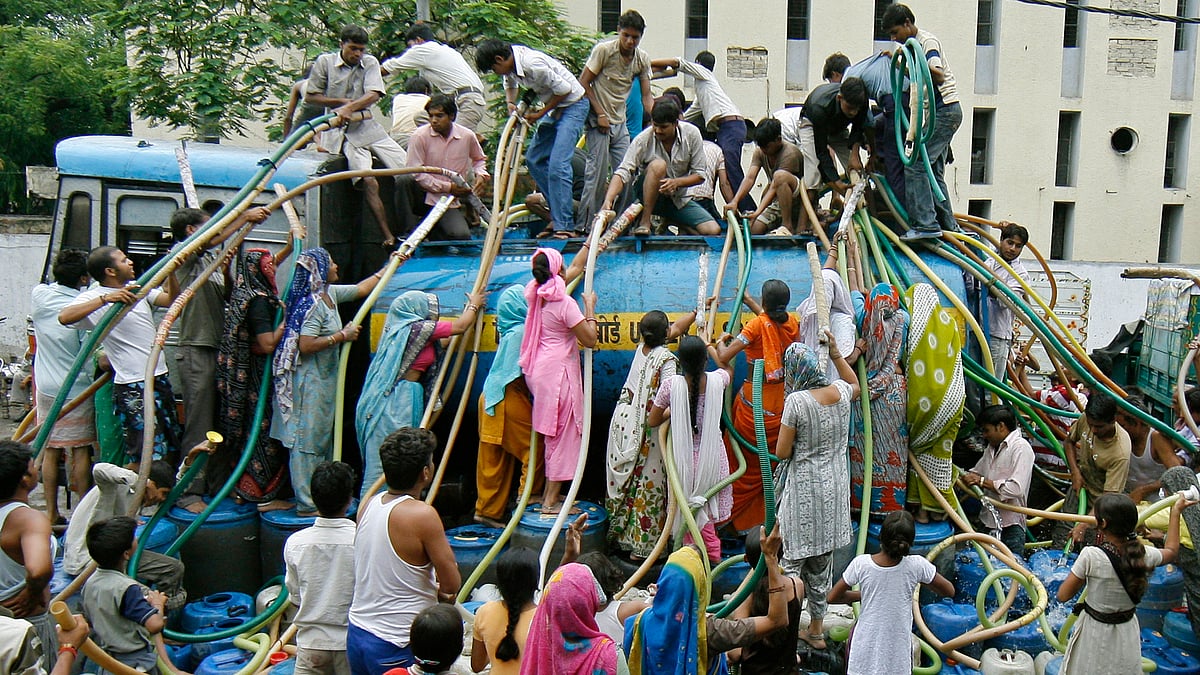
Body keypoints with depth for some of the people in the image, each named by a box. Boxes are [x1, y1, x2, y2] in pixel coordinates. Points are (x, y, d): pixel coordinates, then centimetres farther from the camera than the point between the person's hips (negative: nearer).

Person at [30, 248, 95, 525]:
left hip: (46, 387, 4)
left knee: (50, 450, 11)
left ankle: (51, 512, 18)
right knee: (80, 451, 5)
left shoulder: (38, 294, -5)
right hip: (77, 389, -4)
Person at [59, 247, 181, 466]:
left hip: (159, 377, 8)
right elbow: (64, 317, -27)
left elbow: (171, 300, 15)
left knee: (170, 448, 16)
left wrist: (170, 272, 0)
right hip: (133, 386, -8)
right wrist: (105, 299, -33)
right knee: (142, 455, -7)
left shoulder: (137, 287, 11)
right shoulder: (94, 297, -9)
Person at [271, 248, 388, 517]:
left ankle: (316, 496, 25)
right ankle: (307, 504, 0)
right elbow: (305, 345, -27)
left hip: (324, 379, 10)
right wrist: (342, 335, -19)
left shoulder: (330, 294, 9)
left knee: (321, 438, 15)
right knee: (308, 439, -5)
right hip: (310, 381, -10)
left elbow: (361, 288, 26)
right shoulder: (313, 304, -19)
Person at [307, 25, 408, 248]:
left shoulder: (370, 63, 9)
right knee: (369, 182, -22)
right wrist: (342, 102, -7)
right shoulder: (325, 62, 4)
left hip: (370, 127, 4)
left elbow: (373, 94, -6)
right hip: (344, 132, -4)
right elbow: (310, 96, 5)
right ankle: (388, 237, -22)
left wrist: (349, 107, -22)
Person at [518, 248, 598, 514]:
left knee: (552, 433, 19)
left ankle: (550, 492, 26)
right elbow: (590, 340, -15)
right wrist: (590, 308, -4)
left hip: (540, 370, 9)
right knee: (563, 433, -2)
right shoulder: (564, 303, -17)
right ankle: (551, 500, 0)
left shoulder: (537, 296, 7)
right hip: (558, 371, -9)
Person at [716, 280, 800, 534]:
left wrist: (721, 341, 1)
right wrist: (748, 300, 35)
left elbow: (723, 358, -20)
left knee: (747, 464, 9)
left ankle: (744, 521, 19)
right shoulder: (791, 323, 0)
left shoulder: (757, 325, -17)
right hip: (783, 401, 5)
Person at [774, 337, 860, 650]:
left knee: (793, 560, 3)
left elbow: (782, 452, -15)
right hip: (833, 486, 6)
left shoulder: (796, 401, -20)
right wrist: (837, 355, 24)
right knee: (823, 559, 17)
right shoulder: (840, 392, -2)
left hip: (803, 488, -6)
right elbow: (855, 384, 25)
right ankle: (816, 629, 30)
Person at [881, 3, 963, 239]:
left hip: (944, 111, -10)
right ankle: (948, 224, 17)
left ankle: (926, 224, -18)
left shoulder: (928, 41, -11)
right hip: (938, 113, 10)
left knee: (915, 163, -16)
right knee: (933, 170, 12)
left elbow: (939, 77, -27)